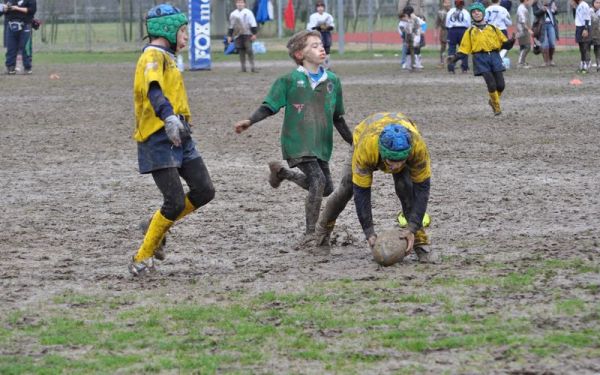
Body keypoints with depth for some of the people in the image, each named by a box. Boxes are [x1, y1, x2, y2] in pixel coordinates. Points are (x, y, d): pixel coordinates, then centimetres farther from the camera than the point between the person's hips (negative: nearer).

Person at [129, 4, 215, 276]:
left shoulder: (166, 57, 20)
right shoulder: (154, 55, -11)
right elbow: (153, 90, -30)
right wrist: (169, 118, -46)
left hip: (178, 137, 9)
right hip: (158, 138, -9)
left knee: (204, 191, 4)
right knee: (175, 202, -12)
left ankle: (158, 225, 22)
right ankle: (142, 258, -1)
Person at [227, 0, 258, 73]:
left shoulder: (248, 12, 1)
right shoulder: (233, 14, 11)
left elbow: (253, 24, 0)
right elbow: (231, 26, 18)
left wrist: (254, 34, -6)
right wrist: (229, 36, 14)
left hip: (247, 35, -3)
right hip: (238, 36, 3)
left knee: (249, 50, -10)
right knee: (241, 52, 2)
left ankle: (252, 67, -5)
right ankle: (243, 67, 7)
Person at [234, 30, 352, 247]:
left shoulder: (332, 81, 9)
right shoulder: (290, 80, -4)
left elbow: (337, 117, 18)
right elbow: (269, 106, -1)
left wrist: (353, 142, 19)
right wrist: (250, 121, -18)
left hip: (321, 145, 6)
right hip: (297, 143, -6)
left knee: (326, 188, 7)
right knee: (318, 180, -21)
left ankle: (282, 173, 29)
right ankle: (310, 233, -9)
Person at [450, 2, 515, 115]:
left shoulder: (493, 28, 16)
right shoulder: (470, 31, 13)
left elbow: (504, 43, 14)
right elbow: (464, 49, 9)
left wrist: (510, 41, -7)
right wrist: (456, 57, -6)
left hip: (494, 56, 2)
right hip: (480, 58, -2)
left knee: (500, 85, -3)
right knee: (491, 84, -14)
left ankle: (493, 101, 25)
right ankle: (496, 106, 4)